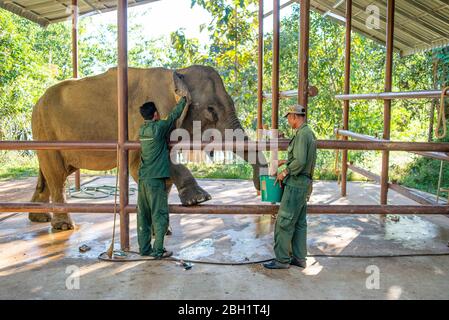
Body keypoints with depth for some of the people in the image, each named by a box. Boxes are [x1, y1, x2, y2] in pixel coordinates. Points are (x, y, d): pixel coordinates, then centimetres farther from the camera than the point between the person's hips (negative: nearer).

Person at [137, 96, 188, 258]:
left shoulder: (142, 129, 10)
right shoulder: (158, 127, -10)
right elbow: (174, 116, 4)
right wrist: (183, 100, 19)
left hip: (142, 178, 8)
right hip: (155, 179, -7)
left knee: (143, 215, 10)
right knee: (160, 215, -1)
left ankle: (144, 248, 17)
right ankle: (158, 250, 1)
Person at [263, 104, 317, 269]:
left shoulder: (302, 134, -18)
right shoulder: (309, 133, 14)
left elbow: (300, 162, -26)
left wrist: (284, 172, -13)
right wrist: (286, 161, 21)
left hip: (296, 184, -10)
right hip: (304, 183, 10)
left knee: (284, 222, -3)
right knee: (299, 223, 13)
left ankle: (282, 259, 3)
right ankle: (299, 258, 19)